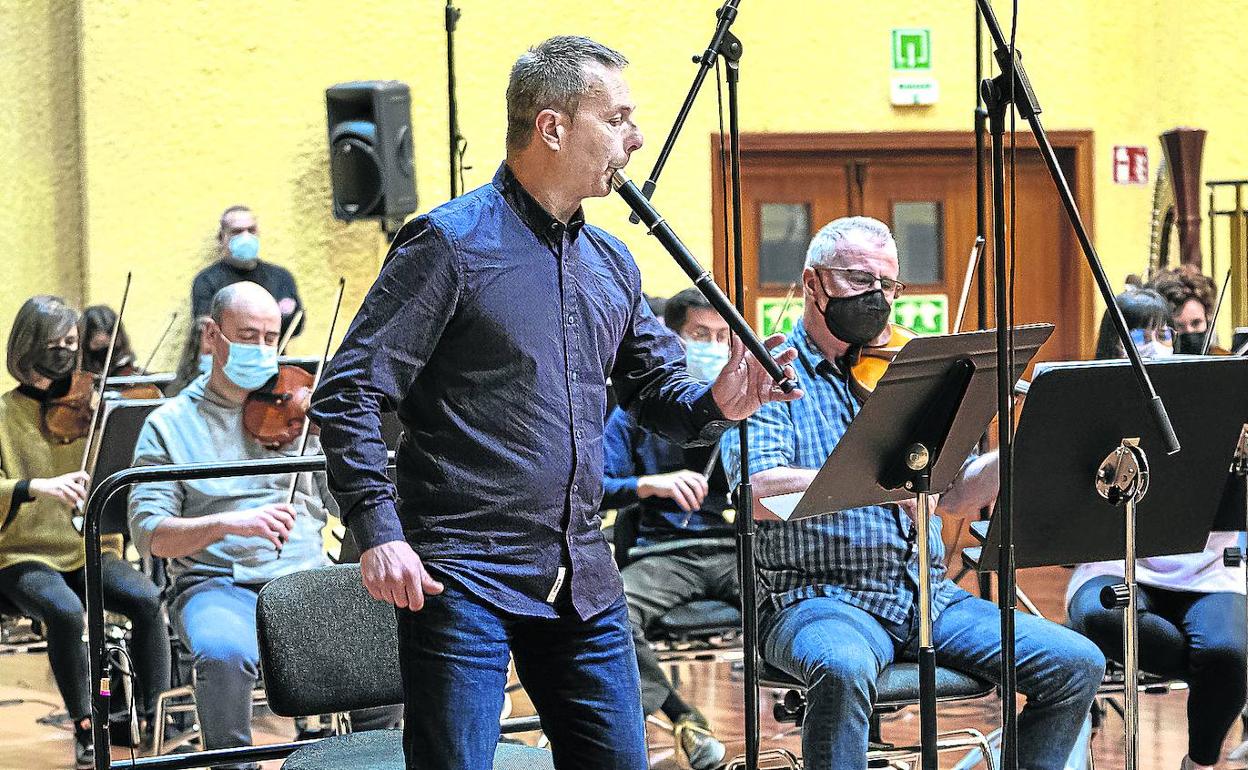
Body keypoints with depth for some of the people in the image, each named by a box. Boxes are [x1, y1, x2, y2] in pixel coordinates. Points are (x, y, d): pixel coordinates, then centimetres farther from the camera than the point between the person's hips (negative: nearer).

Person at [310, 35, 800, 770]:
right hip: (463, 576, -7)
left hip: (584, 583, 7)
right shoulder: (450, 243, -9)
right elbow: (348, 395, -11)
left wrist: (713, 404, -3)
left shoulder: (612, 262, 14)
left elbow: (657, 388, 21)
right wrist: (379, 532, -20)